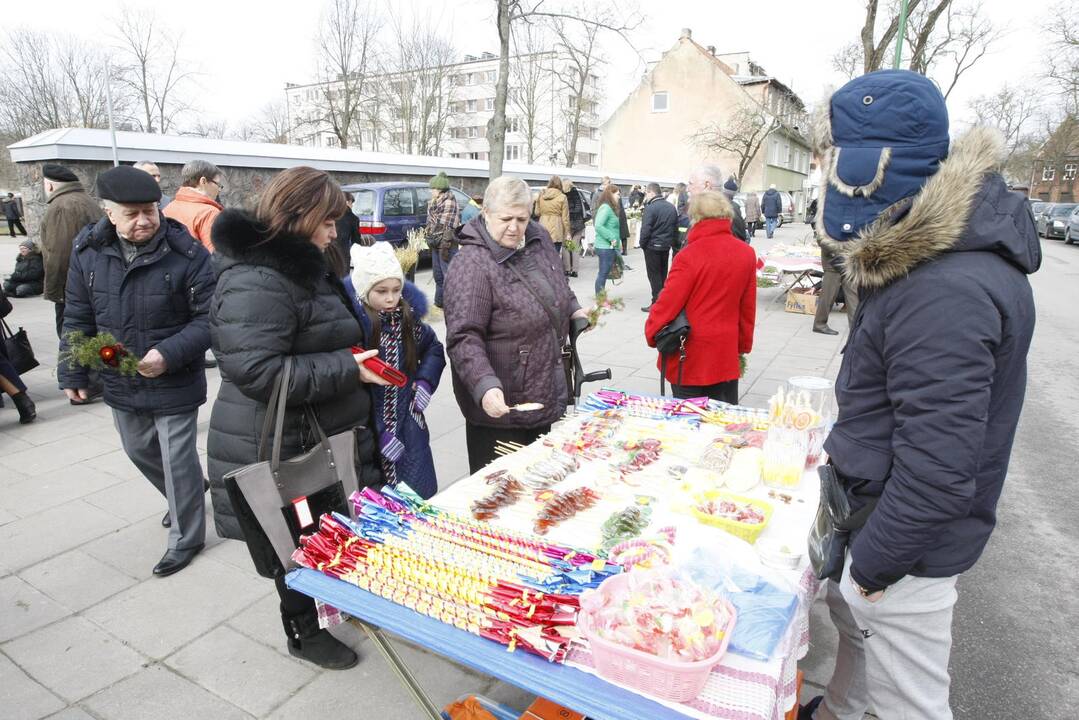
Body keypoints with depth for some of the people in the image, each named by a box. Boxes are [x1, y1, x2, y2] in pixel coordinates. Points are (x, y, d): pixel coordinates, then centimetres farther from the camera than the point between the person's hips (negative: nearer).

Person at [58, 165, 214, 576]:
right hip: (121, 383, 6)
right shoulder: (88, 252, -4)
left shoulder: (187, 254, -18)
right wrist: (72, 372, 6)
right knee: (139, 451, 23)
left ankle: (186, 536, 25)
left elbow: (209, 319, -16)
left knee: (178, 460, 4)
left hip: (175, 384, -5)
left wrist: (169, 354, -27)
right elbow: (78, 318, 6)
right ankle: (184, 499, 50)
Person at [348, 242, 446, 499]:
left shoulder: (408, 318, 2)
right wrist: (378, 434, -19)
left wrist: (425, 381, 3)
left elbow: (434, 348, 20)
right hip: (368, 433, -5)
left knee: (419, 501, 13)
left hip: (409, 430, 5)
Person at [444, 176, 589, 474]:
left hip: (546, 393, 8)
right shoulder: (473, 265, -21)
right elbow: (463, 337, -27)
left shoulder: (538, 238, 2)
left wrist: (573, 309, 11)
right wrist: (485, 385, -38)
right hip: (500, 406, -7)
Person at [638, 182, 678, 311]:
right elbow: (676, 228, 12)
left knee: (654, 275, -1)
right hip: (666, 246, 7)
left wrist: (642, 244, -7)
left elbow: (645, 229, -19)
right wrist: (672, 242, 17)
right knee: (663, 274, 15)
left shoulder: (650, 208, -16)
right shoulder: (671, 207, 8)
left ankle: (657, 302, 0)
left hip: (653, 246, -7)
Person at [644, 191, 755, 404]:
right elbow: (748, 306, 8)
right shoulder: (747, 253, 1)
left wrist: (651, 333, 3)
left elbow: (668, 301, -13)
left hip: (690, 355, -4)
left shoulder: (689, 255, -15)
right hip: (726, 352, 4)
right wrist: (744, 344, 19)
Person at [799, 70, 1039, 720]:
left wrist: (875, 562, -18)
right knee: (852, 614, 29)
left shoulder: (947, 290, -31)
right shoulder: (935, 251, 3)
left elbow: (938, 467, -30)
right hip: (874, 504, 10)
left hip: (912, 542, -10)